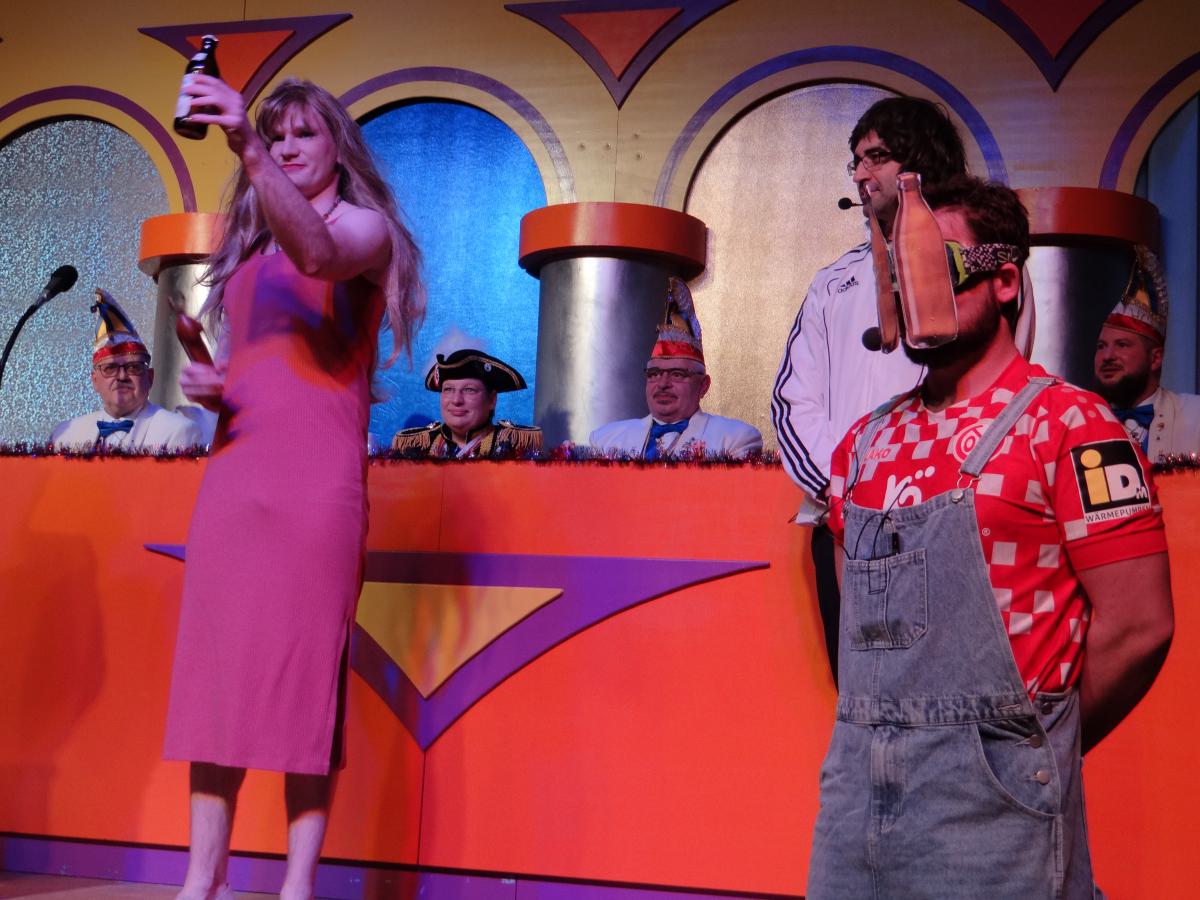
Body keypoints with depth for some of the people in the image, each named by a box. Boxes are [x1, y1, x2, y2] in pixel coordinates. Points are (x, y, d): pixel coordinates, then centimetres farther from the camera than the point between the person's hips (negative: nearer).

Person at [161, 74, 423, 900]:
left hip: (316, 470, -6)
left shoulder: (364, 227, 6)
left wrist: (245, 146, -30)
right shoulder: (249, 251, 24)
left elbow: (317, 253, -19)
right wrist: (207, 384, 6)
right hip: (235, 463, 6)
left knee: (306, 667, -8)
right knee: (218, 663, 0)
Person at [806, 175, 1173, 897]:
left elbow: (1137, 625, -10)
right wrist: (881, 735, 9)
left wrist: (1042, 747, 0)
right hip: (856, 781, 6)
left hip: (994, 803, -5)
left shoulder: (1068, 425, -8)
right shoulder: (866, 443, 11)